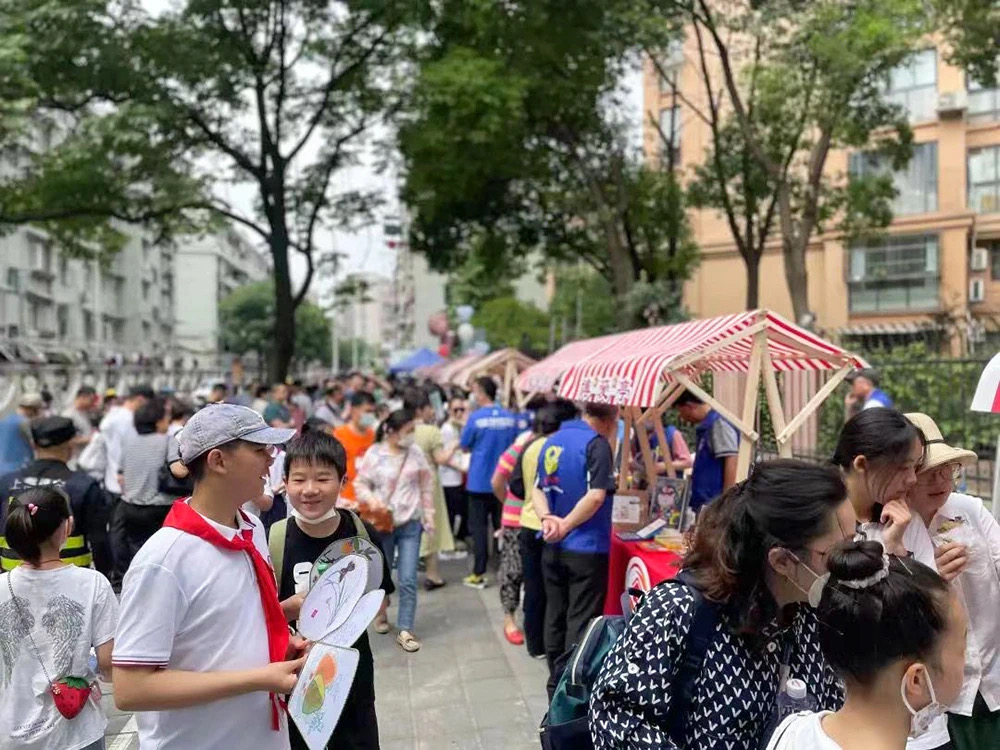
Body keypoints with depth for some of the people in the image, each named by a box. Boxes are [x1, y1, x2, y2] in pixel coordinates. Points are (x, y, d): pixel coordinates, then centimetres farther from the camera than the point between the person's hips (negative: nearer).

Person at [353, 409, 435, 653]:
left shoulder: (415, 452, -1)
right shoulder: (374, 453, -9)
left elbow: (427, 485, 7)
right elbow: (360, 484, -3)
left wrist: (429, 515, 6)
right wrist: (370, 498, -23)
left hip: (410, 524, 1)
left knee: (408, 580, -4)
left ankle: (405, 631, 3)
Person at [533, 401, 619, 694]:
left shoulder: (553, 441, 10)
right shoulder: (597, 444, -14)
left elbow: (538, 489, 8)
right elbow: (595, 496, -24)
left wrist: (548, 518, -8)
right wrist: (566, 526, -15)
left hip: (553, 548, 7)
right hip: (586, 549, -7)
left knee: (555, 618, 15)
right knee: (581, 623, 1)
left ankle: (556, 685, 26)